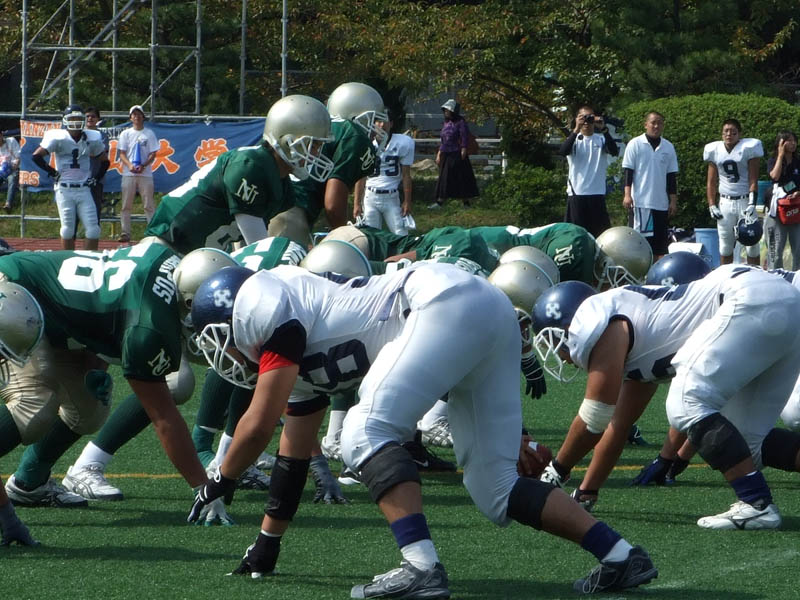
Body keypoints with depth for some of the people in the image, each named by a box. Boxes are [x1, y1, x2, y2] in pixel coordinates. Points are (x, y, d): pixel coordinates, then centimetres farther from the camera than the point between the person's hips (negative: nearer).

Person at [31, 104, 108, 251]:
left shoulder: (92, 139, 5)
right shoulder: (58, 139, -7)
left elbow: (105, 161, 19)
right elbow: (36, 156, -9)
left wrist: (96, 178, 8)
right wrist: (53, 172, -6)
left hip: (84, 189, 3)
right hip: (65, 190, -3)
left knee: (93, 229, -4)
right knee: (68, 228, -1)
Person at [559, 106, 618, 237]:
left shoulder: (601, 139, 7)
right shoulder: (574, 139, 5)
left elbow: (614, 151, -12)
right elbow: (563, 151, -16)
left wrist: (603, 129, -21)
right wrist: (576, 130, -24)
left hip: (597, 193, 1)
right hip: (577, 192, -1)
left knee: (601, 232, 1)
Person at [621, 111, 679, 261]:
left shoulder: (668, 147, 10)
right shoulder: (635, 144, 0)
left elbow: (671, 177, 12)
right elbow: (628, 171, -2)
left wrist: (673, 201, 8)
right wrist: (627, 194, -11)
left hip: (661, 203, 4)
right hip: (640, 202, -4)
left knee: (659, 242, 5)